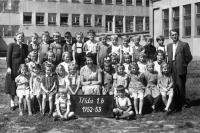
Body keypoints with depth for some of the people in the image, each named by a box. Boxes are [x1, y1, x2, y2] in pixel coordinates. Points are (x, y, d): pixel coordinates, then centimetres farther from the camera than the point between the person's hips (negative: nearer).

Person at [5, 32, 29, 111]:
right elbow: (8, 57, -7)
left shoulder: (25, 46, 7)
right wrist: (8, 67, -14)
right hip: (13, 68, -3)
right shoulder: (11, 45, -3)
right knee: (12, 85, 5)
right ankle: (12, 102, 18)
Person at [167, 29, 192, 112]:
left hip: (180, 70, -4)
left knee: (181, 87, -3)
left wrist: (184, 65, -1)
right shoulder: (169, 46, 14)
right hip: (172, 70, 5)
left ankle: (182, 104, 12)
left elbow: (189, 57, -2)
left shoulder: (184, 45, -3)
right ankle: (177, 106, 12)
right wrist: (170, 66, 6)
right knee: (174, 88, 5)